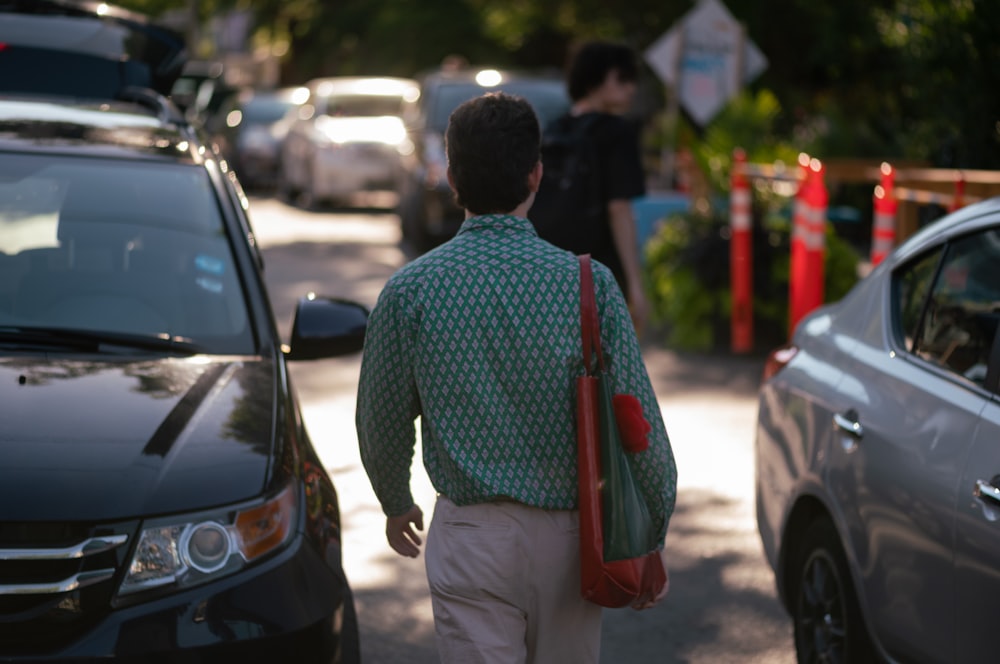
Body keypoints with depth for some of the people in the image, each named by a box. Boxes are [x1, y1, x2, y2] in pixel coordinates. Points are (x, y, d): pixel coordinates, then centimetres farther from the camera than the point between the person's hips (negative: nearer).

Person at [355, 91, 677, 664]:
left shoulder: (410, 290, -7)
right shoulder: (589, 284, -10)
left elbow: (383, 425, 4)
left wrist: (397, 504, 24)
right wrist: (652, 541, 6)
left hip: (471, 536, -1)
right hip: (569, 532, 1)